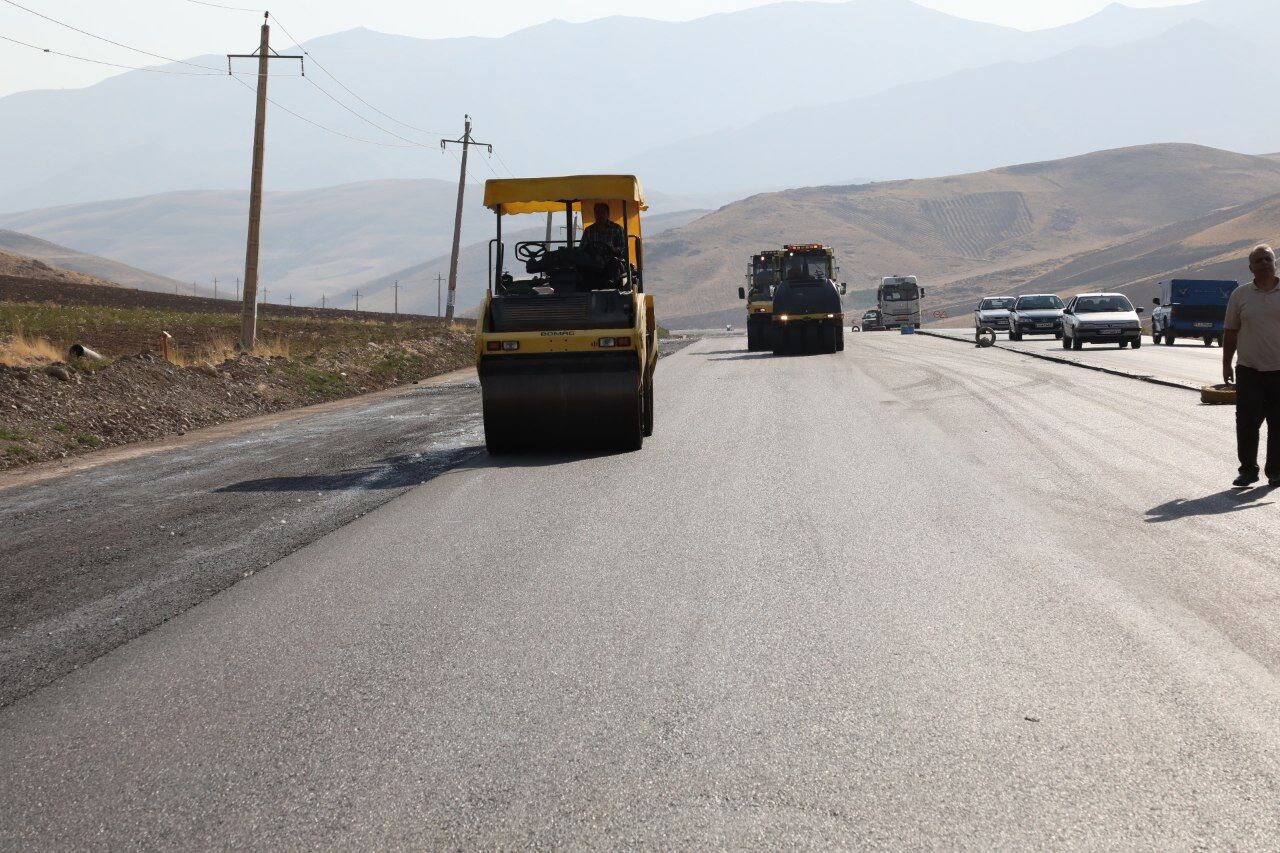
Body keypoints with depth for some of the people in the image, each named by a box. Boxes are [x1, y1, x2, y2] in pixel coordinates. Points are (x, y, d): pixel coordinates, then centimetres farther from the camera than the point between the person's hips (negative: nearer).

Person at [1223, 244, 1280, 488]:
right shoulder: (1240, 295, 6)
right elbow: (1231, 333, 10)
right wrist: (1226, 365, 7)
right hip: (1248, 371, 0)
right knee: (1246, 423, -3)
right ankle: (1248, 470, 8)